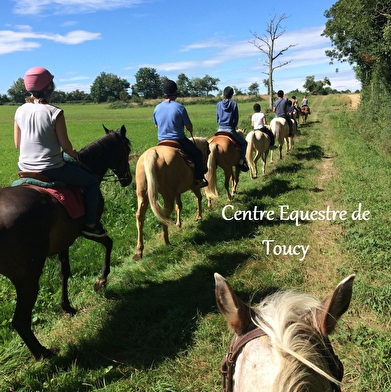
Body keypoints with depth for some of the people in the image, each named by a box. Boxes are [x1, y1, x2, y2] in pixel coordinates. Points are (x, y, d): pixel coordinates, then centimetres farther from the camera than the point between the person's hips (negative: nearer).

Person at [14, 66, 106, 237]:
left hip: (24, 169, 7)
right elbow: (65, 145, -11)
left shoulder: (20, 111, 1)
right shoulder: (55, 112, -16)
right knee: (92, 182, 11)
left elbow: (17, 144, 8)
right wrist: (74, 154, 10)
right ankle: (90, 224, 13)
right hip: (50, 170, -6)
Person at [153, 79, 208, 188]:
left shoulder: (157, 108, -1)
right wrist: (191, 132, 13)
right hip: (178, 140, -5)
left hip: (162, 141, 5)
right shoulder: (180, 107, -15)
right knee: (197, 153, 12)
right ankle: (199, 179, 11)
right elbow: (189, 126, -9)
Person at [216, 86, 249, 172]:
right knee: (243, 143, 15)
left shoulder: (219, 104, 7)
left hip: (220, 129, 4)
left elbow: (217, 118, 12)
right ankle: (241, 162, 5)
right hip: (230, 129, -4)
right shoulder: (234, 104, -3)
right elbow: (236, 119, 0)